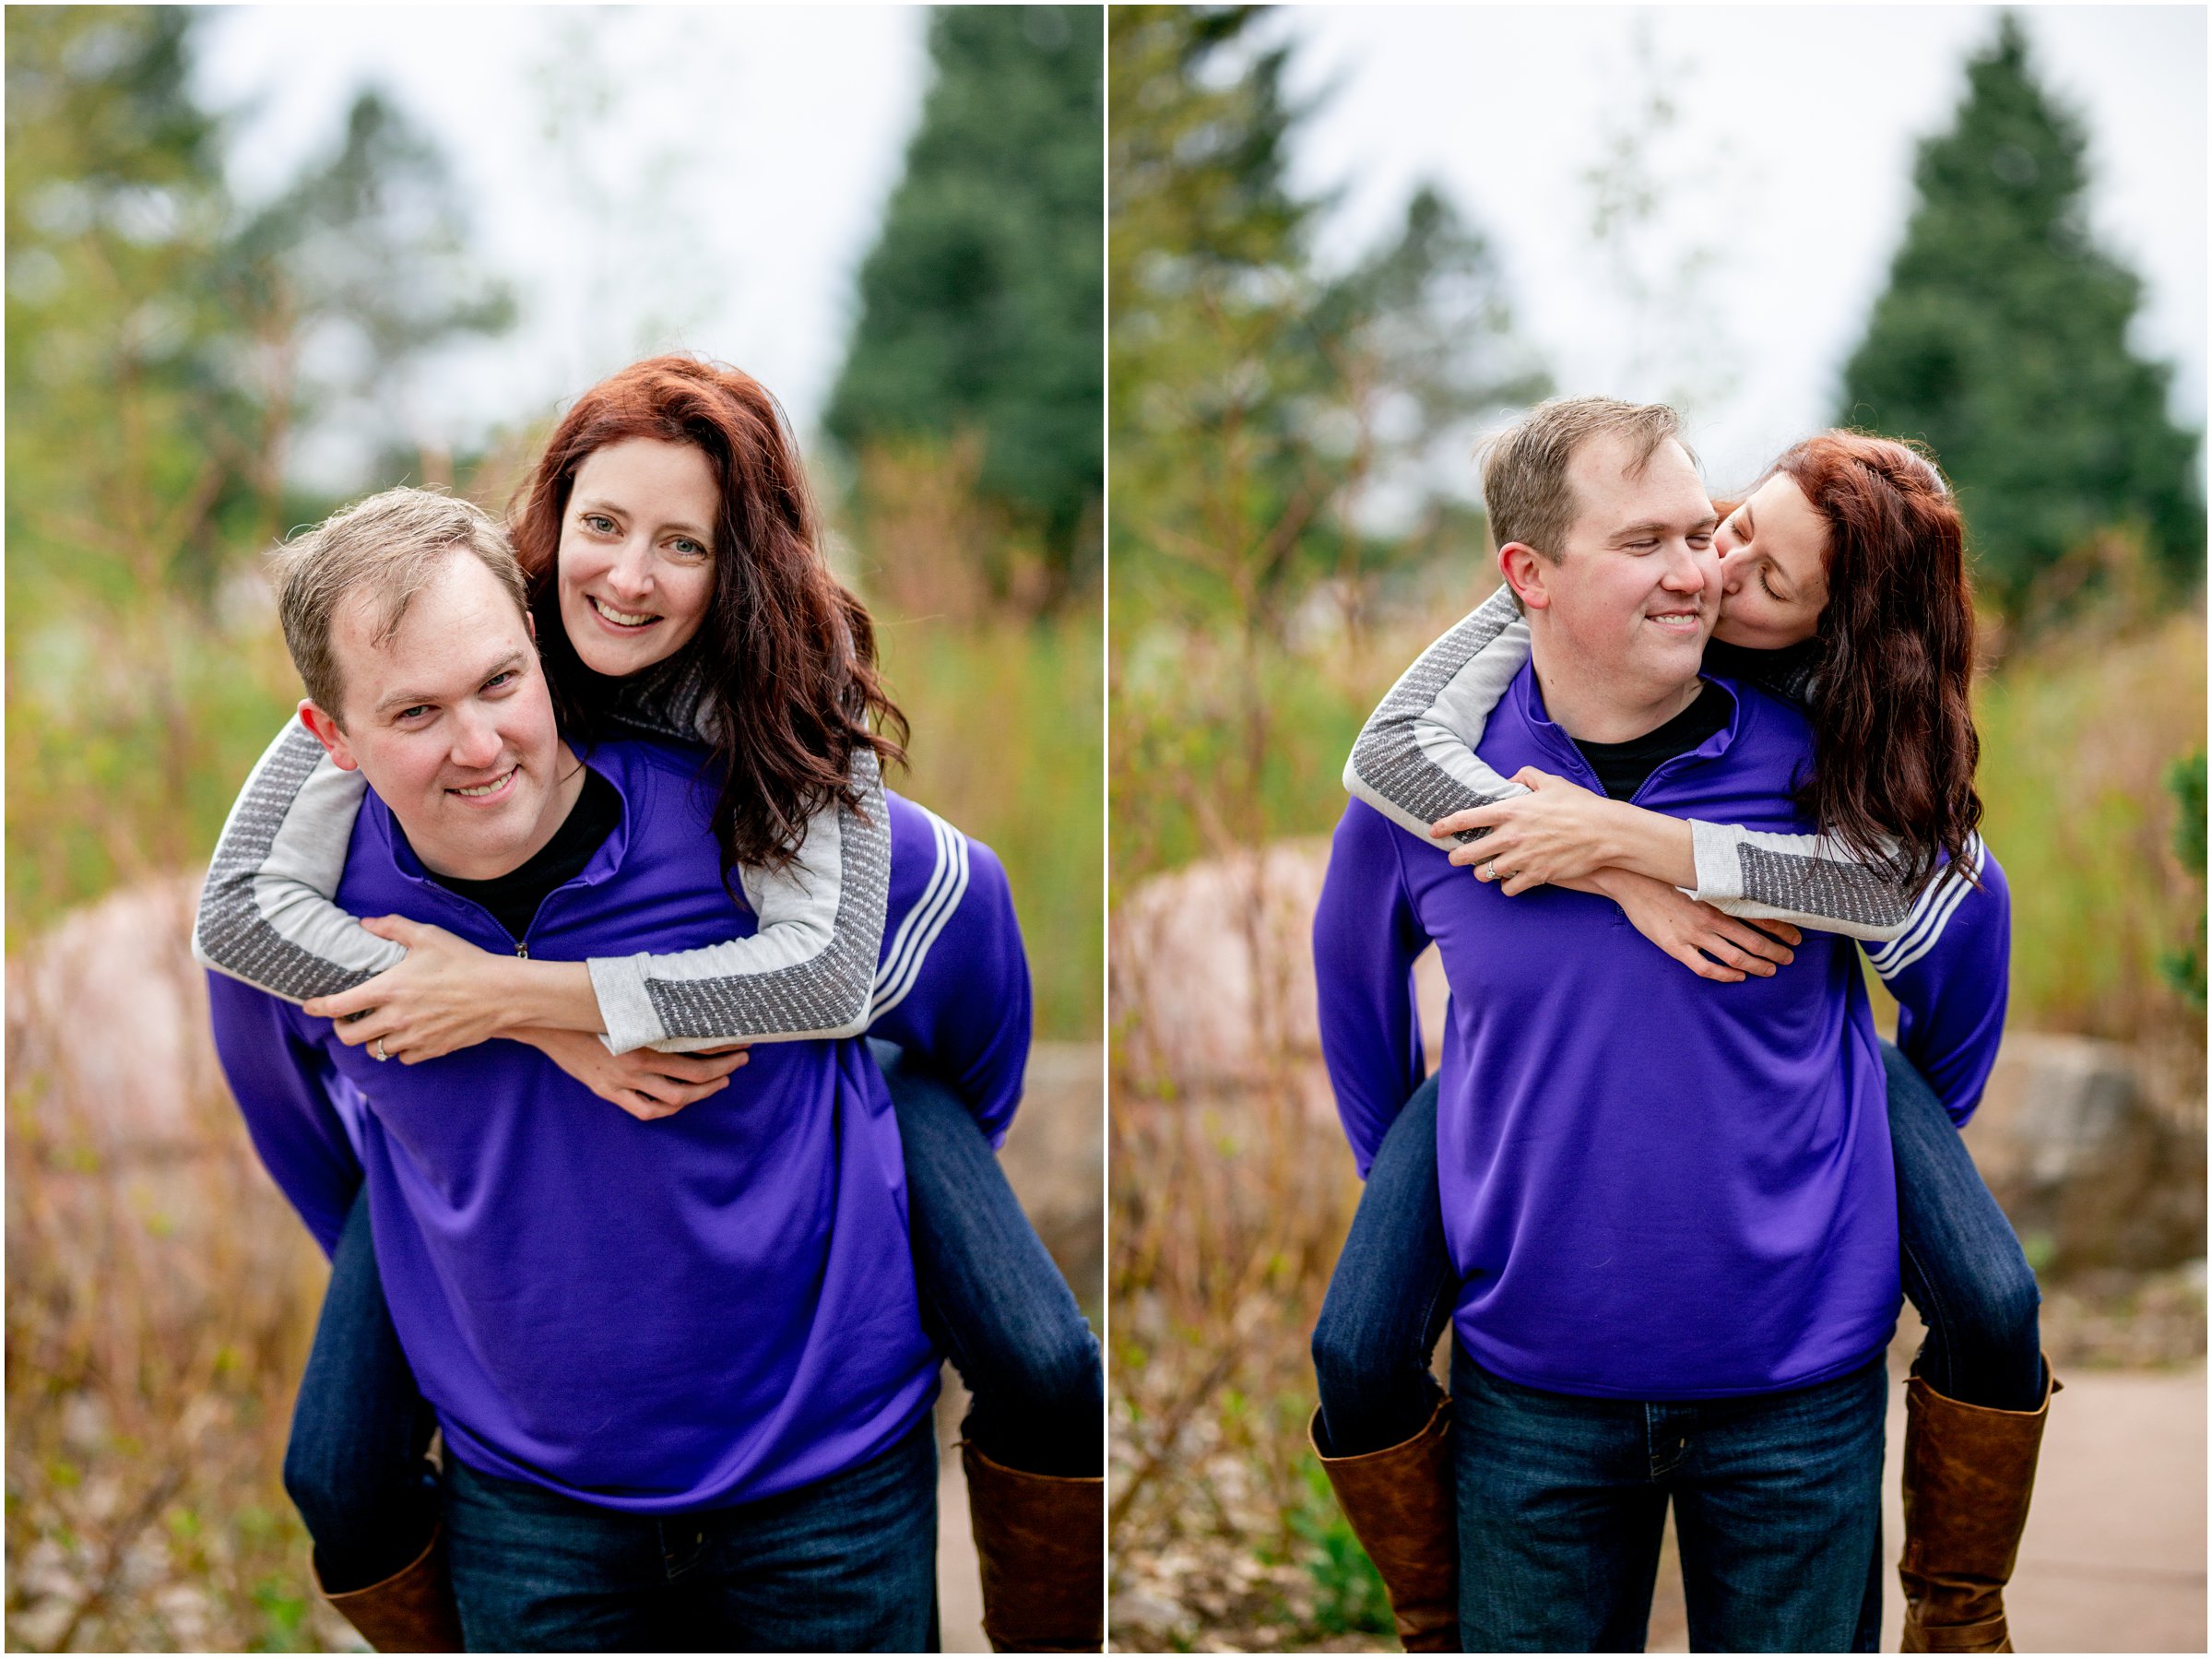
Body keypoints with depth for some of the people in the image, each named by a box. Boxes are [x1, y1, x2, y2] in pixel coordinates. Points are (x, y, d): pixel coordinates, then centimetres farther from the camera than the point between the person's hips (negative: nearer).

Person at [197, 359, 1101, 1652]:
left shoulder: (795, 680, -22)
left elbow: (829, 971, -33)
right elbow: (242, 905, -26)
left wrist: (514, 991, -38)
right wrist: (555, 1035, -33)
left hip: (770, 1056, 0)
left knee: (1050, 1379, -17)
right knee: (341, 1489, -13)